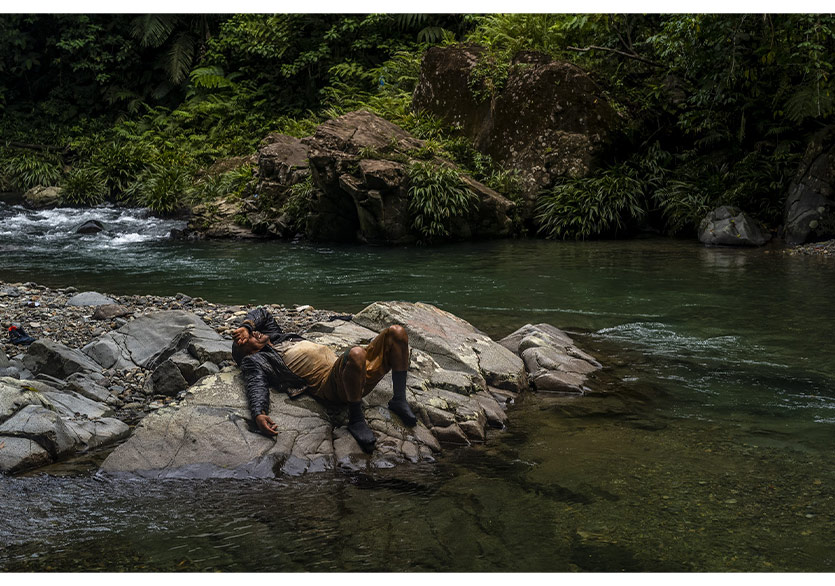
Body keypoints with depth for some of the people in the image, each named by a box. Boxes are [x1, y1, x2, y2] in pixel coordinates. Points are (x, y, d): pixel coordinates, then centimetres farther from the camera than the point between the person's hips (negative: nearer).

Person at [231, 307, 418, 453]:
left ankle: (399, 400, -4)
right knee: (356, 353, -42)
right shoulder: (255, 361, 10)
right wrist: (258, 414, -27)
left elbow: (262, 313, 47)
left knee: (397, 333, -5)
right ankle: (355, 419, -22)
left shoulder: (276, 337, 33)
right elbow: (256, 386, -8)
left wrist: (246, 326, 28)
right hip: (330, 382, -8)